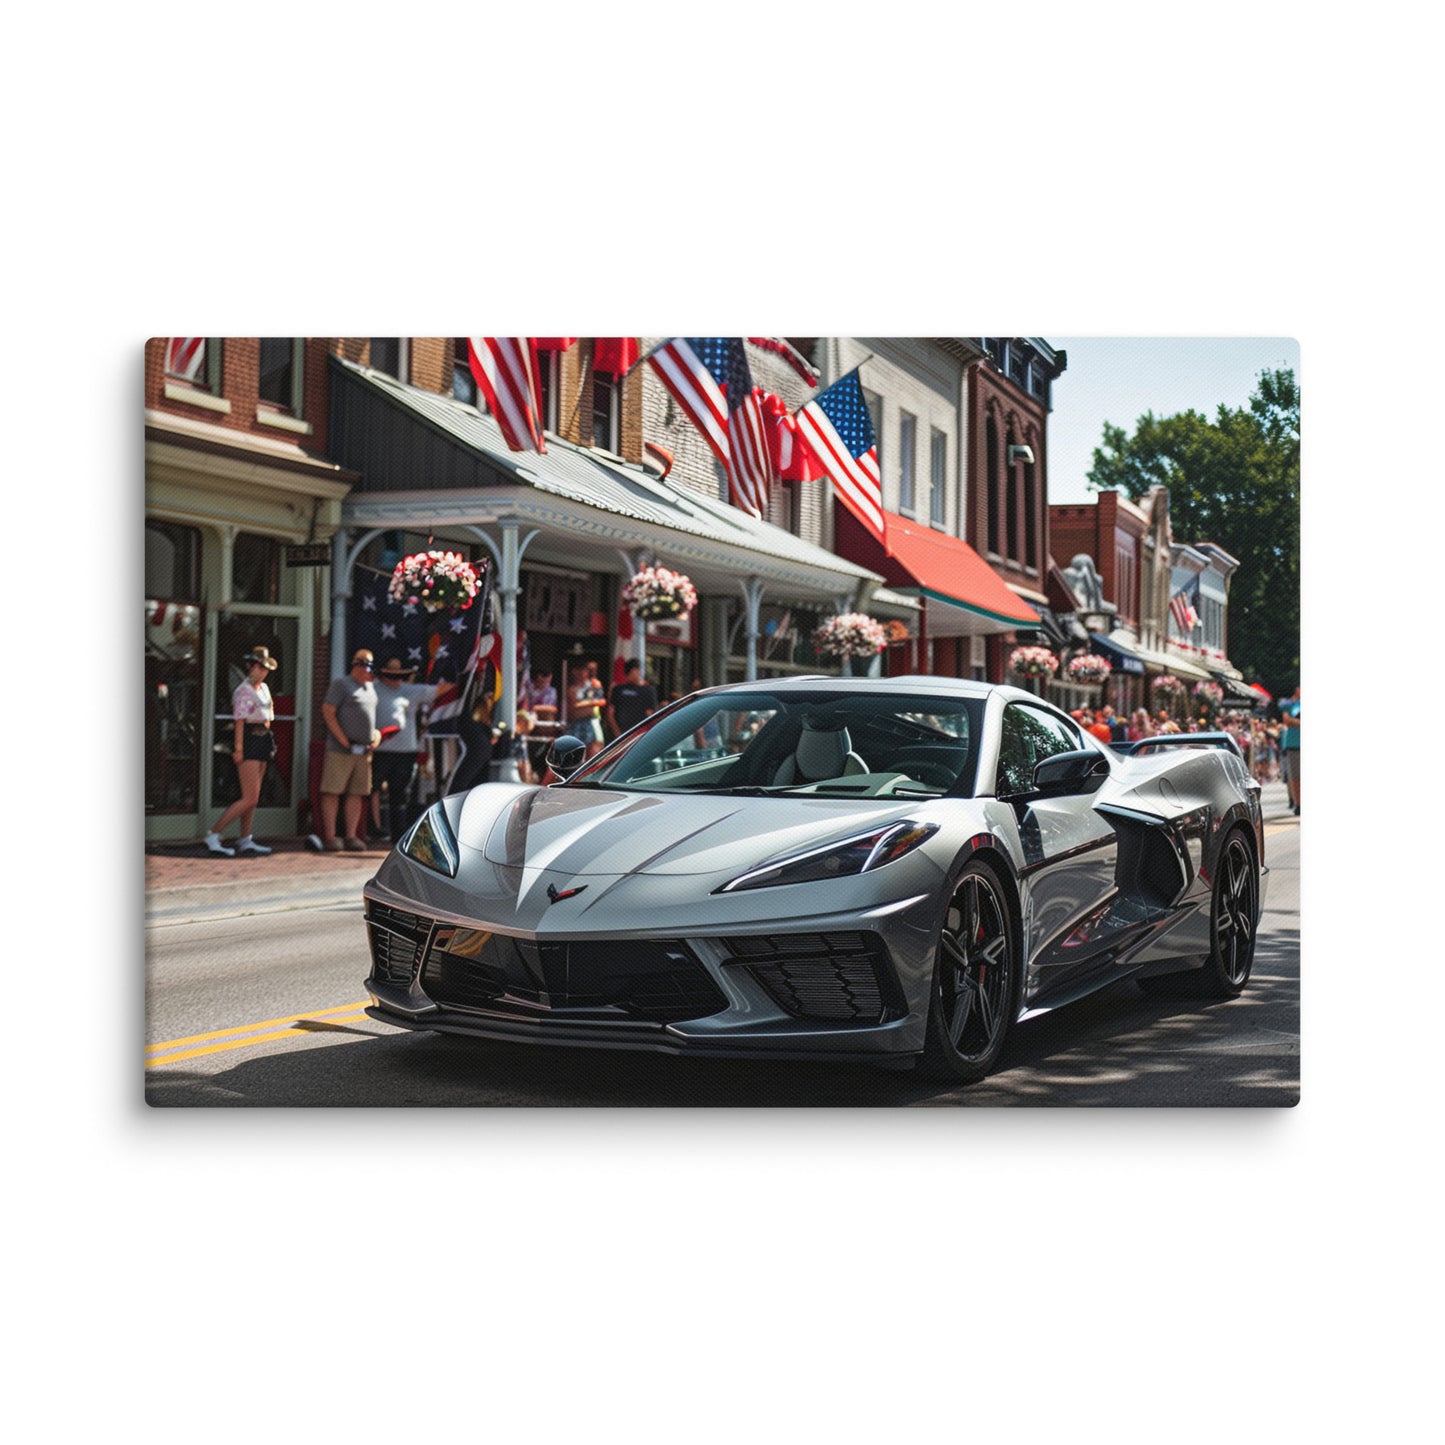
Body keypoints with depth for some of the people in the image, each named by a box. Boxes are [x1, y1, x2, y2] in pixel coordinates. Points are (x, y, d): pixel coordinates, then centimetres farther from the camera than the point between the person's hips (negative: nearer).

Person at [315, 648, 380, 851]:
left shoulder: (371, 688, 18)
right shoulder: (341, 685, -4)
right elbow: (328, 713, -10)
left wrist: (377, 735, 9)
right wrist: (344, 741, -13)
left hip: (364, 751, 7)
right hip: (340, 750, -7)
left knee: (357, 794, 6)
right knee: (333, 793, -4)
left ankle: (351, 836, 11)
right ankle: (329, 837, -2)